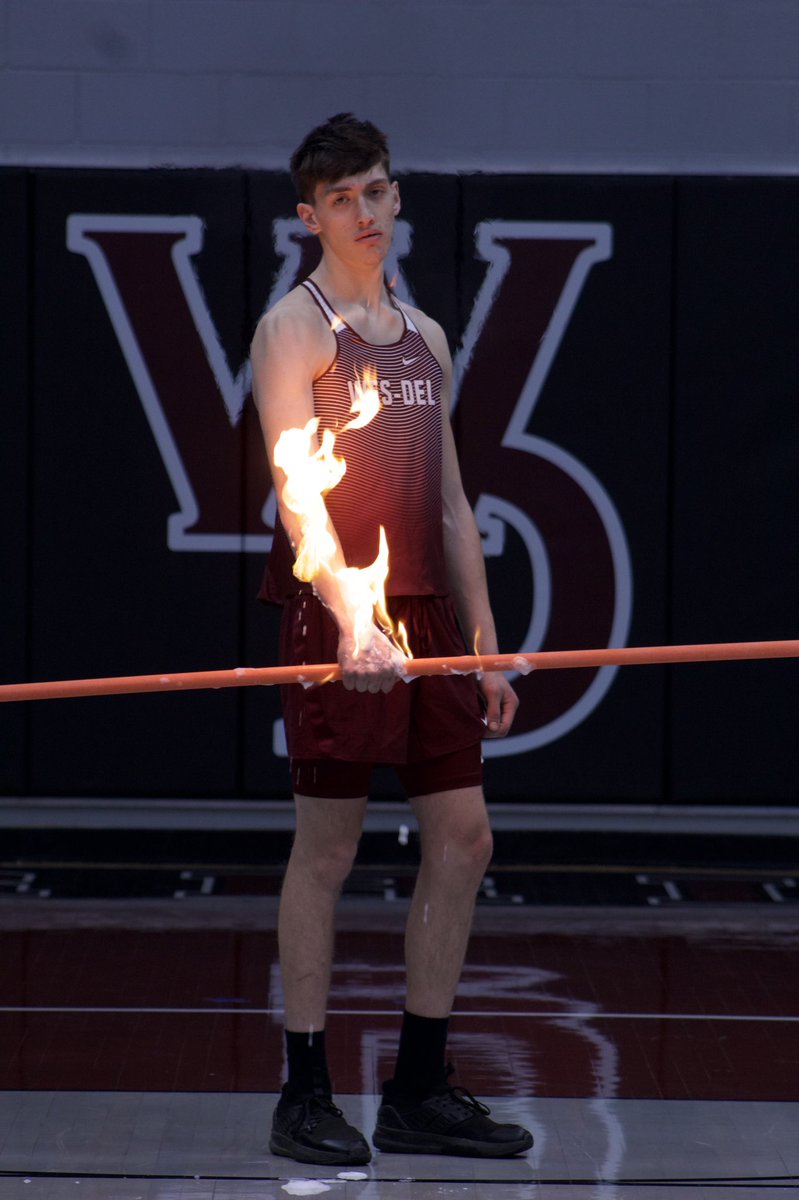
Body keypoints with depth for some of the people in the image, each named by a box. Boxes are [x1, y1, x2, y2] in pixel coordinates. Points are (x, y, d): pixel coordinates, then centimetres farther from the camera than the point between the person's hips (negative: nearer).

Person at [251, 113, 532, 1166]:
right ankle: (306, 1096, 4)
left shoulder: (425, 337, 17)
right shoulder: (295, 329, -4)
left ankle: (421, 1091, 13)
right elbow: (294, 490, -16)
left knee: (462, 839, 5)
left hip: (428, 609, 7)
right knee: (327, 848, -3)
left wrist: (485, 640, 14)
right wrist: (350, 615, -28)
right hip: (335, 615, -7)